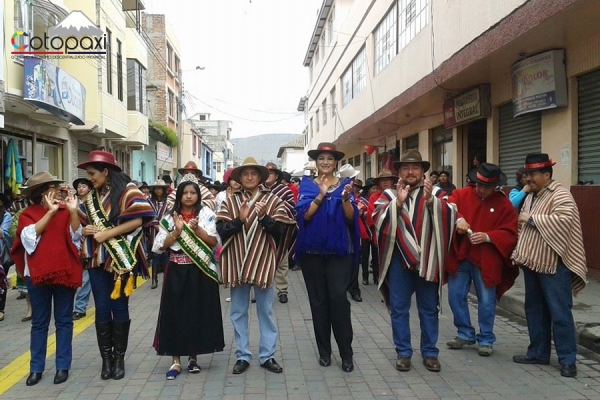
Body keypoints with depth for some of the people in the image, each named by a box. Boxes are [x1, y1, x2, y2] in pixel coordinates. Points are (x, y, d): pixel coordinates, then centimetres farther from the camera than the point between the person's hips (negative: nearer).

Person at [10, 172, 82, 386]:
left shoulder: (64, 210, 4)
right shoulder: (27, 213, 1)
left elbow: (76, 236, -4)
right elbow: (30, 236, -16)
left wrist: (73, 212, -16)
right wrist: (50, 211, -20)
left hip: (64, 271, 1)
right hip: (38, 273, -1)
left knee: (64, 320, 7)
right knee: (39, 321, 9)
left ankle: (63, 366, 16)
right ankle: (36, 368, 19)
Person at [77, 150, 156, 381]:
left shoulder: (127, 190, -5)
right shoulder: (91, 197, 12)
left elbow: (137, 221, -15)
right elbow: (82, 225, 18)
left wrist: (107, 233, -17)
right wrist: (86, 230, -5)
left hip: (121, 259, -4)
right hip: (98, 259, 5)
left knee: (119, 307, 3)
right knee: (102, 309, 5)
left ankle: (119, 357, 15)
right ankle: (106, 358, 15)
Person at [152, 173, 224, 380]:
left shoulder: (206, 214, 1)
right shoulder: (170, 216, 5)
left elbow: (214, 242, -5)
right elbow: (161, 246, -2)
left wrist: (196, 229, -17)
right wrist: (177, 230, -14)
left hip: (200, 271, -1)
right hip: (177, 272, 1)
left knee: (198, 312, 5)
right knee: (175, 313, 1)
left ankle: (193, 357, 20)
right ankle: (176, 360, 11)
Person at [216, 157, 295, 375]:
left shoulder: (273, 200, 1)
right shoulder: (230, 201, 4)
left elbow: (280, 230, -6)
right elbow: (221, 230, -5)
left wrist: (264, 217, -21)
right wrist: (239, 220, -19)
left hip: (263, 262, -1)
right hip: (237, 262, 1)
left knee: (265, 310, 8)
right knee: (239, 311, 9)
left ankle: (267, 355, 19)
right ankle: (242, 356, 21)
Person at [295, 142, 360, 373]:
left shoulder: (344, 184, 7)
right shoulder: (307, 185, 6)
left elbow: (350, 217, -3)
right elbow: (305, 214, -8)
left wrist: (345, 198, -20)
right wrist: (321, 195, -18)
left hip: (339, 248, -1)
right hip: (313, 249, 1)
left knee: (338, 297, -9)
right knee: (318, 299, 5)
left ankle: (346, 353, 1)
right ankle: (324, 351, 16)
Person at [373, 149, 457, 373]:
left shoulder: (436, 193, 4)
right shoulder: (389, 195, 4)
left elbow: (449, 216, -11)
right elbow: (378, 220, -10)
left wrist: (431, 200, -24)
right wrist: (398, 202, -19)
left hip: (426, 259, 0)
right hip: (398, 259, 0)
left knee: (429, 308, 10)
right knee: (399, 308, 7)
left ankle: (430, 353, 22)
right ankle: (403, 353, 18)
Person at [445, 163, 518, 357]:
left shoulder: (504, 204, -2)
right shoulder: (461, 194, 2)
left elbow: (510, 234, -5)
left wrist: (487, 237, -20)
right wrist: (458, 218, -29)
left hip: (486, 260, -2)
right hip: (459, 256, 3)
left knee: (486, 300, 5)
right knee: (456, 296, 9)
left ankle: (486, 339, 22)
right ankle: (465, 334, 27)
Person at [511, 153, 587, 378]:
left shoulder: (560, 195, -11)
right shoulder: (530, 197, 14)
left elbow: (564, 221, -29)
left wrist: (532, 218, -21)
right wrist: (518, 254, 13)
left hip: (553, 264, -8)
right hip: (532, 263, 9)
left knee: (559, 312, -2)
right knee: (535, 310, 14)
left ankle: (567, 360, 7)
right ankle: (538, 353, 24)